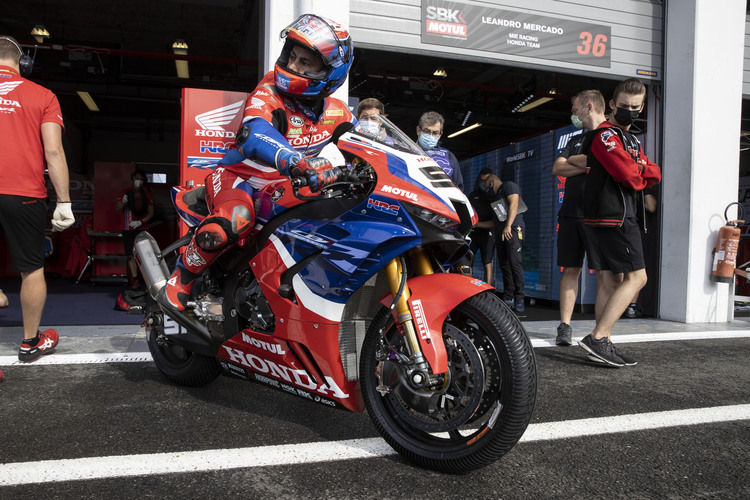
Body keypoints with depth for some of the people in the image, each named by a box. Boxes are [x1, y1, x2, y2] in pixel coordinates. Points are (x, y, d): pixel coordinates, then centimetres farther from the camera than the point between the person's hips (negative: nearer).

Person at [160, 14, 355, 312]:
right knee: (235, 220, -38)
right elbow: (254, 135, -39)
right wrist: (300, 163, -58)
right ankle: (180, 280, -12)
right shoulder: (269, 92, -17)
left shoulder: (336, 112, 0)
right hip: (239, 176, -6)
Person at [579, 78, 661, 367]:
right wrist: (641, 174, 4)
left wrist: (638, 170, -6)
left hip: (622, 218, 10)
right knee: (636, 277, -13)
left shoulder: (631, 141, 25)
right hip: (613, 217, -10)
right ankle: (597, 338, -17)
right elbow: (630, 176, -17)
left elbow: (654, 174, 13)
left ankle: (602, 343, 11)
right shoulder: (605, 134, -6)